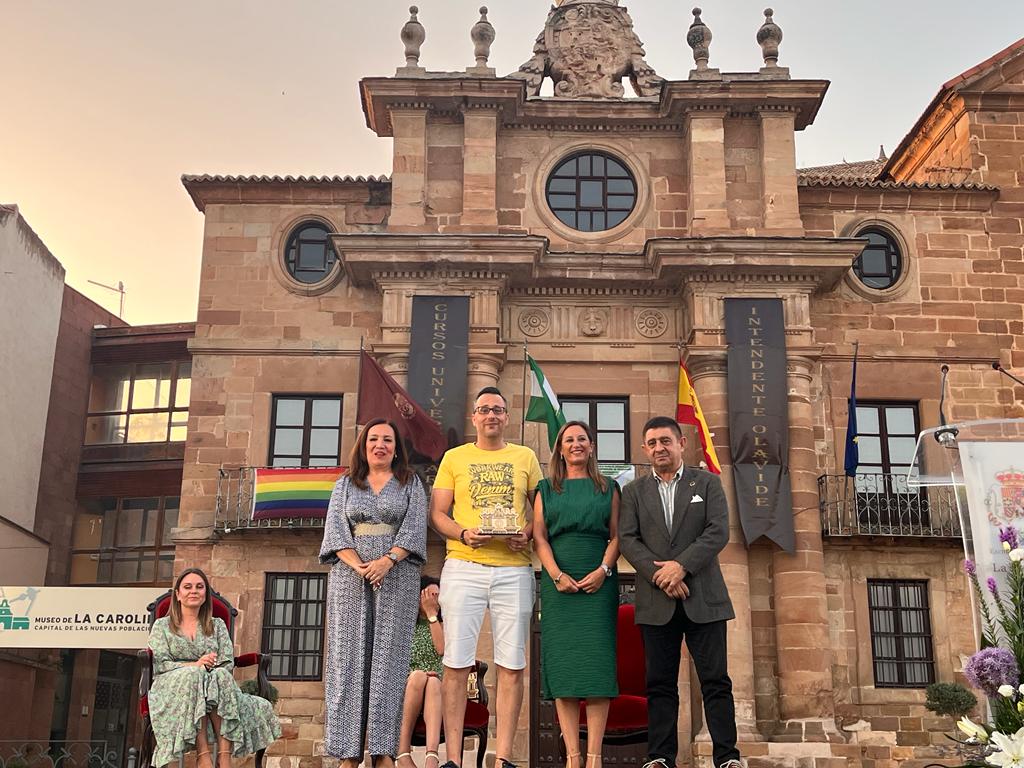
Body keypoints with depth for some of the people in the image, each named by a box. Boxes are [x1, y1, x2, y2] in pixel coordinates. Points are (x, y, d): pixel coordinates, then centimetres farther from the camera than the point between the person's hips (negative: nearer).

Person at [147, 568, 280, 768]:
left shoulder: (217, 625, 21)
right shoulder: (162, 625, 15)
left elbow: (228, 663, 8)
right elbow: (160, 664, 0)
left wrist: (213, 668, -16)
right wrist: (195, 665, -16)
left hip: (216, 684, 2)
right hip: (172, 687, -2)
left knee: (221, 675, -34)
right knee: (193, 675, -36)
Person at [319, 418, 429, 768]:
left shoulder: (411, 484, 12)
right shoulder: (345, 485, 16)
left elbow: (414, 528, -1)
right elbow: (336, 530, 4)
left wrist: (387, 560, -16)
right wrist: (359, 565, -12)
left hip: (397, 576, -1)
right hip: (350, 577, 2)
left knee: (388, 657, -6)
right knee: (350, 656, -4)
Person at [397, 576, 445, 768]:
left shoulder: (442, 624, 16)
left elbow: (441, 648, -5)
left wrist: (432, 613, -4)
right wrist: (417, 675, -13)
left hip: (436, 686, 1)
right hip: (406, 686, 0)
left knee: (432, 683, -36)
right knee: (419, 676, -36)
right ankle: (403, 751, -39)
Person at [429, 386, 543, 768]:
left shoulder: (525, 457, 14)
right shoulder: (454, 458, 12)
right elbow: (437, 513, 8)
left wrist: (527, 534, -6)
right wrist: (464, 534, -11)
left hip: (514, 568, 1)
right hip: (463, 567, -1)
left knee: (511, 665, -1)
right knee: (456, 662, -3)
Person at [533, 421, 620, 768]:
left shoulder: (608, 488, 13)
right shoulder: (546, 489, 13)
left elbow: (617, 535, 6)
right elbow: (539, 536, 5)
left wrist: (603, 570, -10)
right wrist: (557, 575, -9)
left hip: (599, 581, 0)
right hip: (559, 582, 0)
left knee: (597, 659, -6)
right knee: (563, 661, -4)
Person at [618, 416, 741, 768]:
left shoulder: (708, 483, 9)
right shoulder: (634, 491, 13)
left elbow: (718, 531, -3)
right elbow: (627, 539, 2)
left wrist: (681, 565, -14)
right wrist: (659, 575, -13)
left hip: (703, 597, -1)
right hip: (657, 601, 1)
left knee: (715, 680, -2)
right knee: (660, 683, 3)